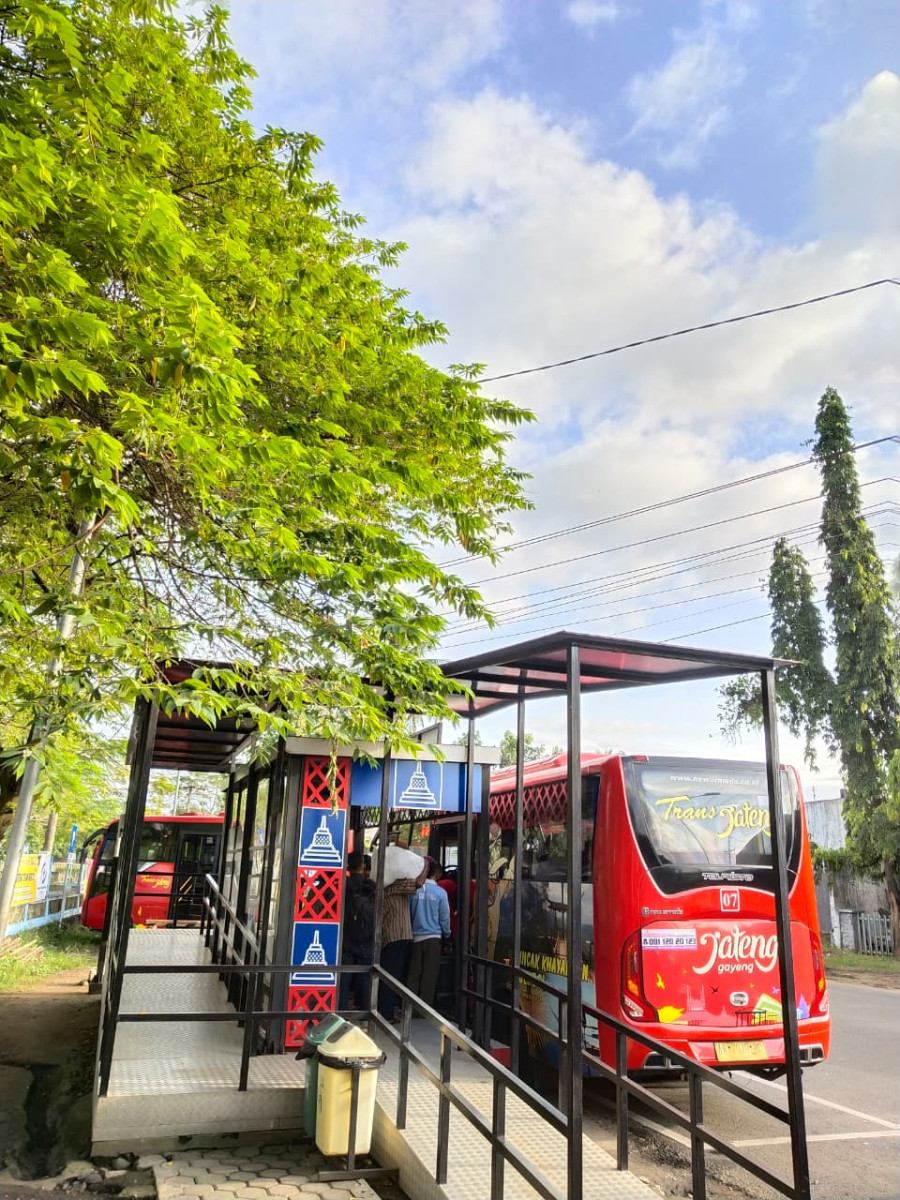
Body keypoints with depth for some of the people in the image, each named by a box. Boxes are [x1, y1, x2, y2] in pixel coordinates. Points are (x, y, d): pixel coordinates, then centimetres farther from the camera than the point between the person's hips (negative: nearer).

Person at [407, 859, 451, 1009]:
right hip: (433, 937, -2)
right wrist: (447, 934, 17)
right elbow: (445, 918, -1)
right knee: (429, 976, 7)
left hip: (415, 937, 2)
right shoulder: (440, 893, -8)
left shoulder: (414, 891, -4)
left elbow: (408, 914, 4)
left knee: (413, 974, 10)